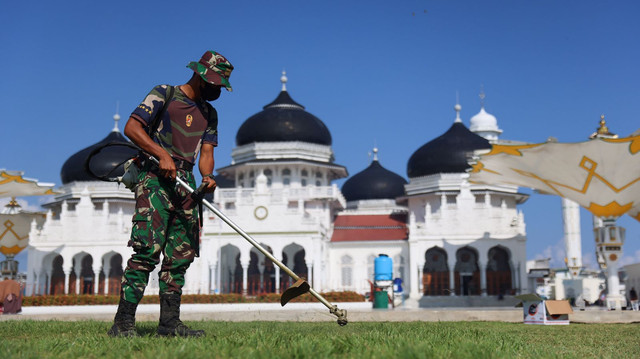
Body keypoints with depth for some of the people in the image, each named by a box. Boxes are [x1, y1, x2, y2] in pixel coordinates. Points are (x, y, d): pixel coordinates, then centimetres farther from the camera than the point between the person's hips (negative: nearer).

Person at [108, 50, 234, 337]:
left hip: (185, 184, 7)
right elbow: (131, 127, -6)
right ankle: (123, 322, -13)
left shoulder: (209, 113, 21)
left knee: (180, 255, 3)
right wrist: (162, 154, -16)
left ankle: (169, 322, 9)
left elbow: (206, 152, 14)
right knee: (148, 250, -16)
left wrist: (207, 176, -7)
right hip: (155, 178, -7)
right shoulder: (164, 94, 3)